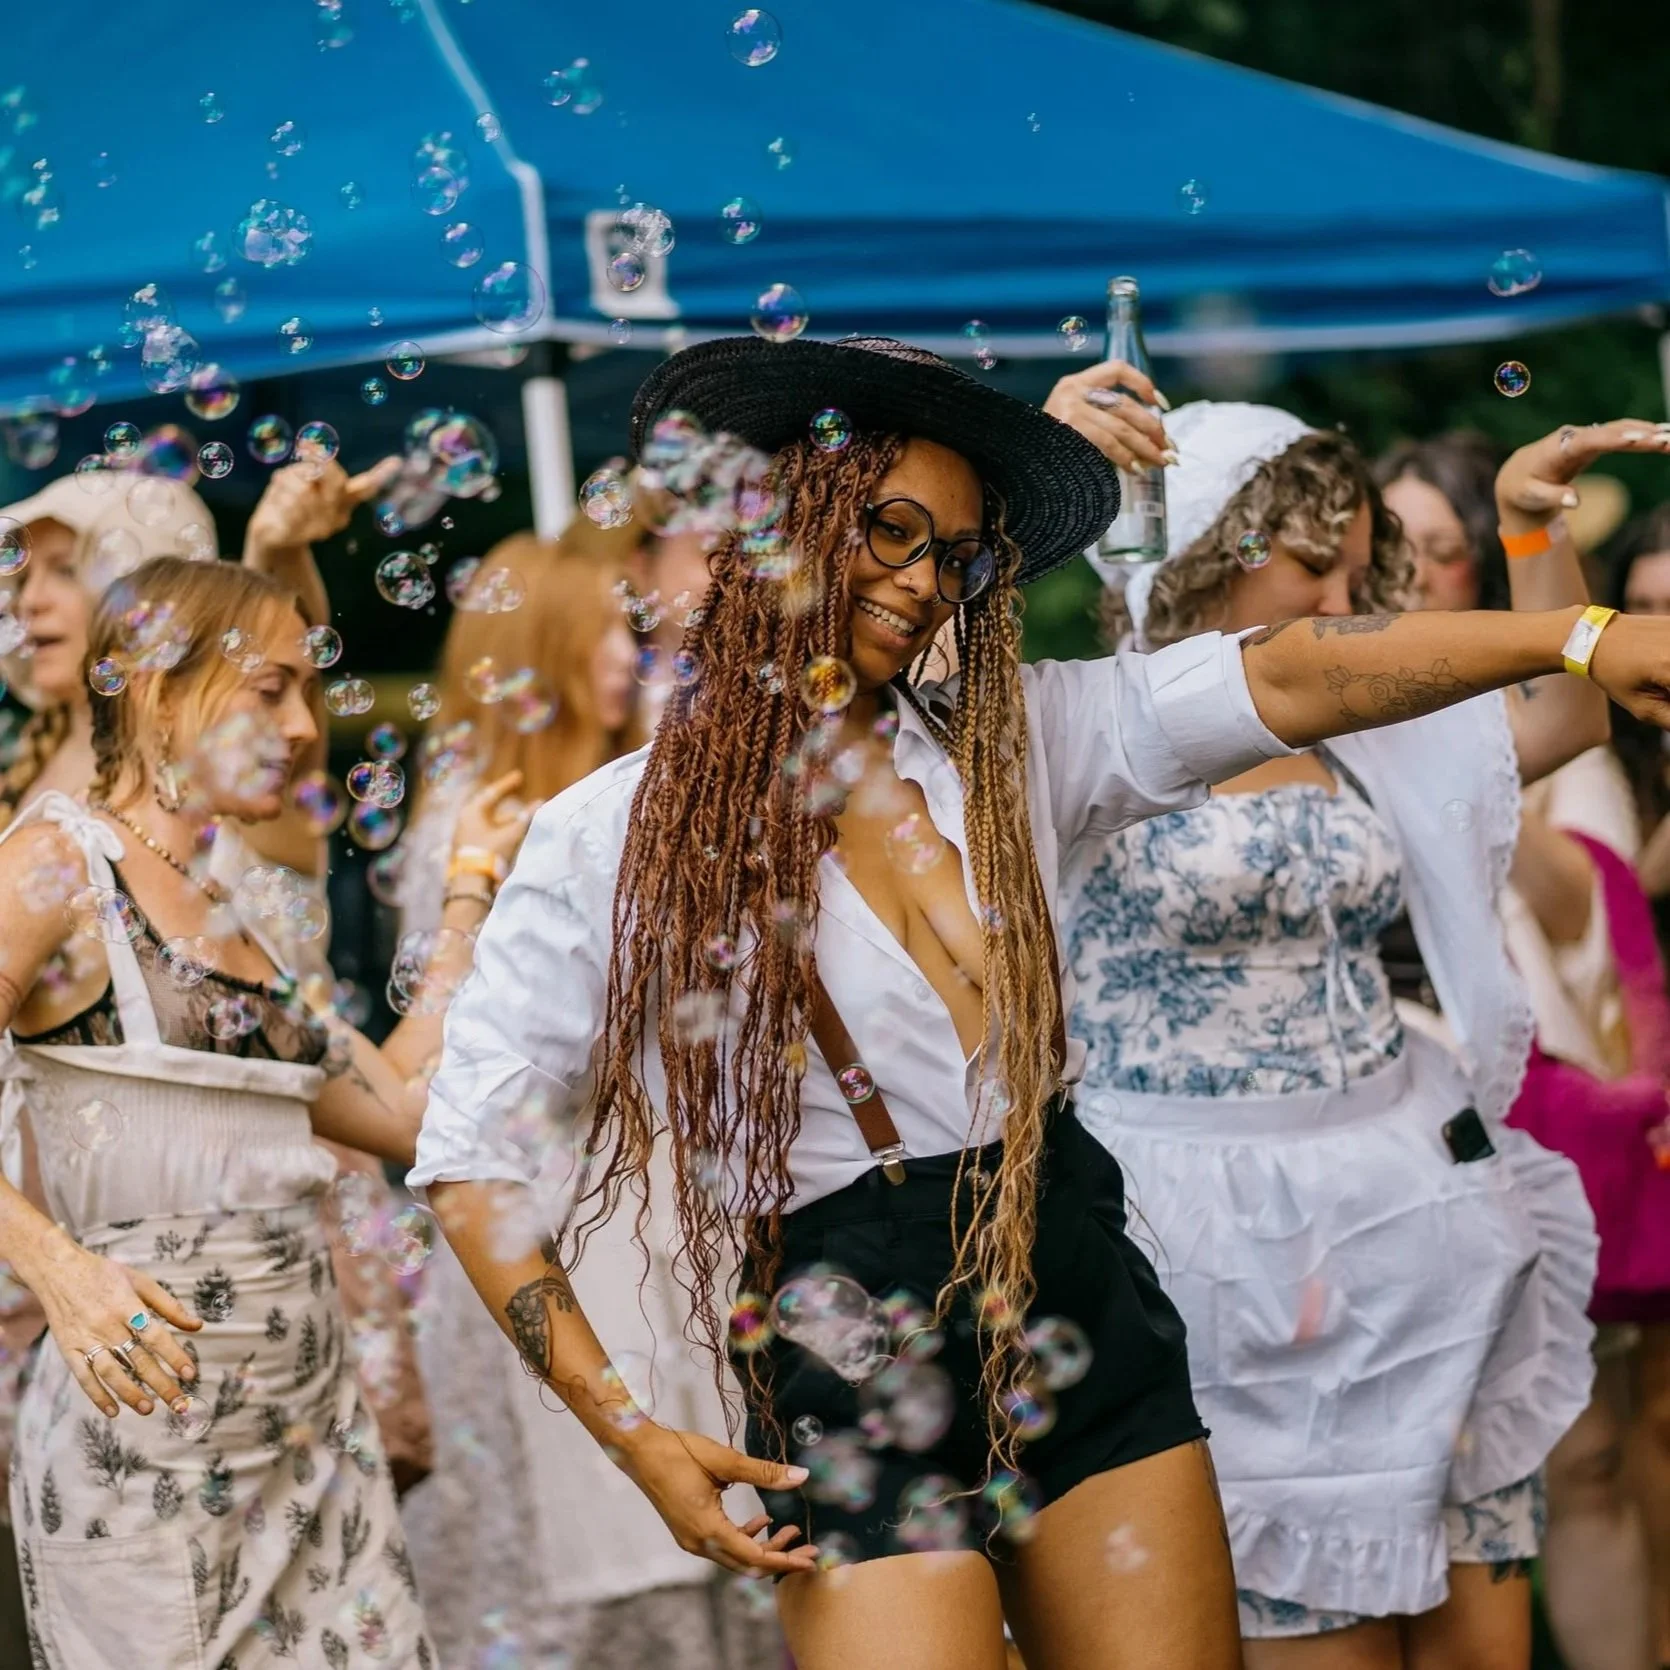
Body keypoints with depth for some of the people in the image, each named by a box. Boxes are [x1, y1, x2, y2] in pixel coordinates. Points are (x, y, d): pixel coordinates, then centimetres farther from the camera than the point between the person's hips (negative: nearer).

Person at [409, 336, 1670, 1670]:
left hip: (1087, 1309, 4)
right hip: (855, 1380, -4)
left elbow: (1274, 684, -5)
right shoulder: (612, 841, -3)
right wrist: (629, 1432, -9)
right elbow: (473, 1160, -2)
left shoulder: (1004, 743, 8)